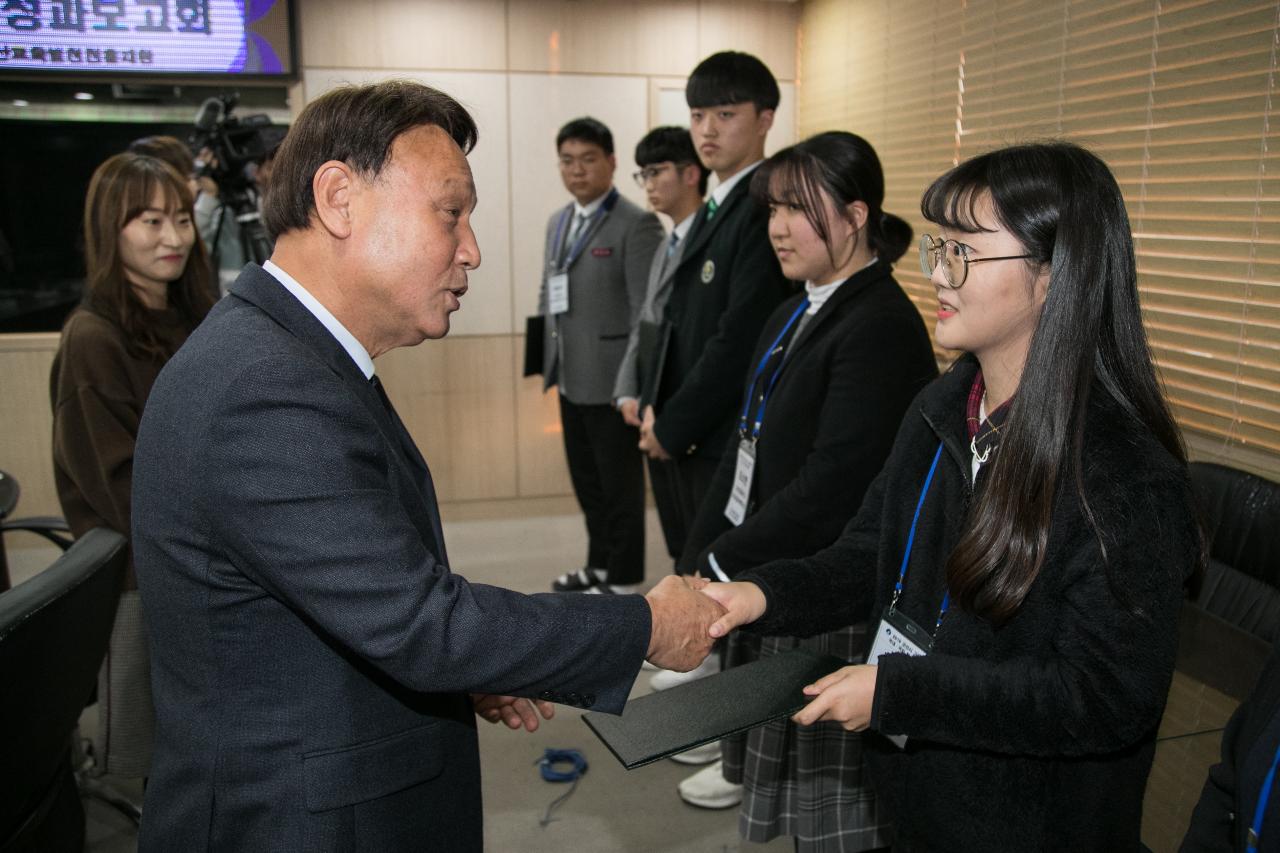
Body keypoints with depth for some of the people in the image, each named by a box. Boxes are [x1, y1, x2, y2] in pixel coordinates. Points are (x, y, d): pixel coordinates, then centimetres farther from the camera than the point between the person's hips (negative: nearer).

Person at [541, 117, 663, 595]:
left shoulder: (637, 225, -12)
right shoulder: (558, 222, 13)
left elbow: (646, 311, -16)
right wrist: (547, 361, 13)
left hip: (609, 380, -8)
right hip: (570, 379, 8)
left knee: (619, 485, 5)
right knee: (586, 482, 18)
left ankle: (623, 579, 20)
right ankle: (599, 565, 34)